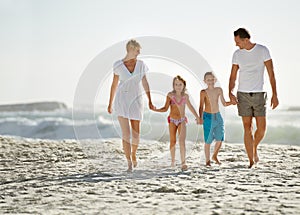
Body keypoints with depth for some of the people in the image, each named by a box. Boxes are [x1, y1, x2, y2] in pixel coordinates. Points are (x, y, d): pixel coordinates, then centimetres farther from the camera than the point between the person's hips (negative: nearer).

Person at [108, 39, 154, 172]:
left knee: (136, 134, 8)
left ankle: (133, 154, 37)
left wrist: (150, 101, -2)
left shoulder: (141, 64, 2)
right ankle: (129, 164, -11)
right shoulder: (118, 65, -2)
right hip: (121, 101, -2)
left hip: (136, 101, 2)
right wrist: (110, 103, 9)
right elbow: (114, 84, 6)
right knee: (126, 133, -13)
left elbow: (145, 83, 6)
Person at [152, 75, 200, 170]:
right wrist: (156, 110, -22)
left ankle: (183, 162, -19)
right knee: (173, 141, 6)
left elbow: (190, 107, 15)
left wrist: (197, 117, 22)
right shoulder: (170, 95, -6)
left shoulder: (185, 96, 0)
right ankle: (172, 161, 23)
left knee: (182, 141, -14)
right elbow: (165, 108, -4)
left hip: (182, 121, 0)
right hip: (172, 120, 0)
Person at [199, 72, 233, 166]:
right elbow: (201, 106, -10)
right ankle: (208, 160, 12)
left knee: (220, 139, 3)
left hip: (218, 116, 4)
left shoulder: (219, 90, 4)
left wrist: (232, 102, -8)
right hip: (208, 117, -4)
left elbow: (224, 103, 10)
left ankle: (215, 156, 28)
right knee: (208, 140, -2)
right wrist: (200, 118, -23)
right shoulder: (204, 92, -7)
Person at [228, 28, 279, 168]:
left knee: (261, 129, -3)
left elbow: (271, 74, -2)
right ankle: (251, 162, 0)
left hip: (259, 95, -1)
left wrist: (274, 95, -8)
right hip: (243, 94, 1)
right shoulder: (237, 54, 4)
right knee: (247, 128, -3)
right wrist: (230, 93, -10)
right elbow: (233, 77, 7)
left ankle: (254, 149, 28)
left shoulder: (263, 51, -3)